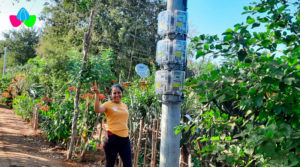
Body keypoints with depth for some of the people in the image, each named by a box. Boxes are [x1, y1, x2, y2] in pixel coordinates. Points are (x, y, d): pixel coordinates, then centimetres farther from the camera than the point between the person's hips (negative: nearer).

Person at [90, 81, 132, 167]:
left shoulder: (125, 106, 13)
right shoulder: (108, 104, -4)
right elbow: (97, 110, -24)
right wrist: (97, 94, -33)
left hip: (125, 138, 5)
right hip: (112, 137, -5)